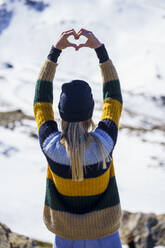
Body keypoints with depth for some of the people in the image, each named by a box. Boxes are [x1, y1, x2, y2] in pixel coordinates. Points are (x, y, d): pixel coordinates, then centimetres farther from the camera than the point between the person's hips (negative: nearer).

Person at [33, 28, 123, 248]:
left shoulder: (51, 146, -26)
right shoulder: (104, 143, -29)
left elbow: (41, 99, -12)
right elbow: (113, 96, -14)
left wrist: (55, 50, -12)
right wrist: (100, 48, -14)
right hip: (102, 230, -1)